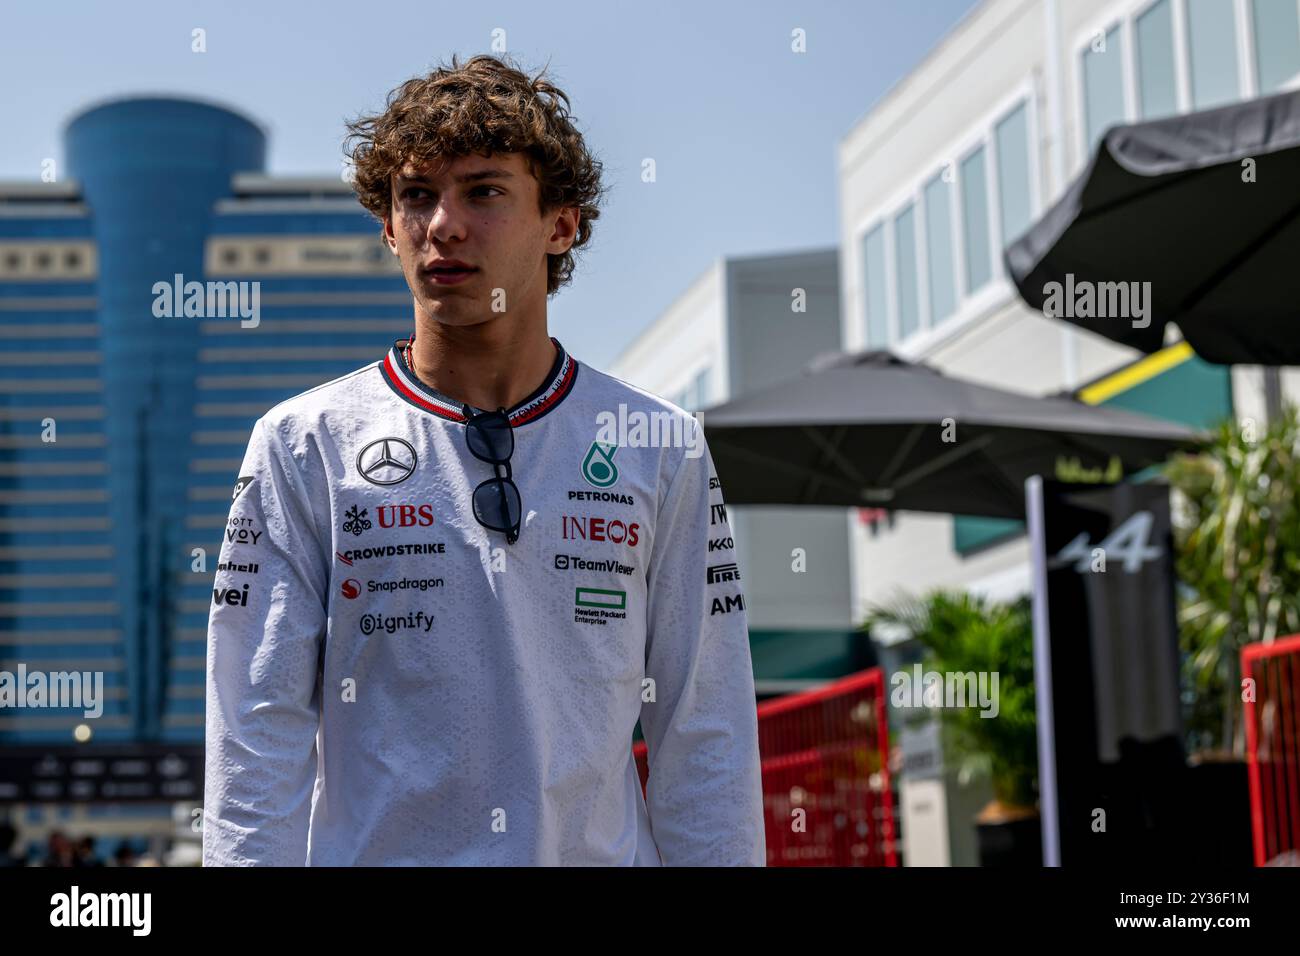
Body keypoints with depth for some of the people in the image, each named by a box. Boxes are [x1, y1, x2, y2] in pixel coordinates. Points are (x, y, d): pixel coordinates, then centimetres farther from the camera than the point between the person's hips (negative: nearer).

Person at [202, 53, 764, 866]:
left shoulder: (664, 452, 3)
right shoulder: (300, 447, 0)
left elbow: (706, 739, 1)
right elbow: (259, 732, -4)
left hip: (600, 851, 1)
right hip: (368, 847, -1)